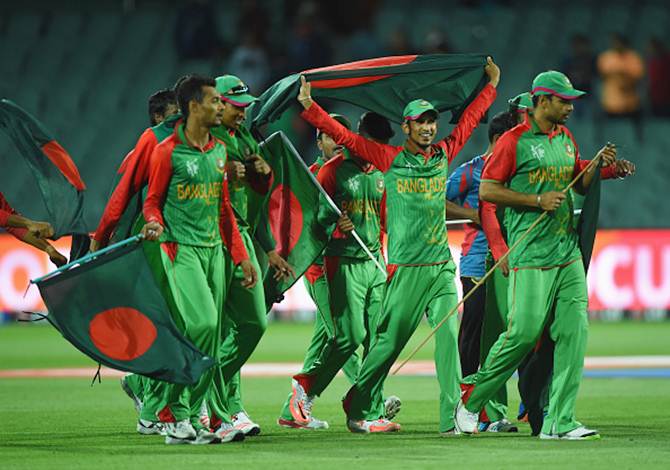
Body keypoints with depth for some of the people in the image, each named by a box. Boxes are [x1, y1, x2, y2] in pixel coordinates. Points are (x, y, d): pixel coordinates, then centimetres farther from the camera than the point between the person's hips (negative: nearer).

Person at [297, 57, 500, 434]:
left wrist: (491, 84, 33)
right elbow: (344, 136, 0)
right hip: (406, 268, -4)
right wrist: (309, 106, -6)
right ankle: (359, 410, 12)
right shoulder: (390, 159, 1)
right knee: (390, 339, -1)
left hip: (442, 265, 4)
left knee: (448, 337, -4)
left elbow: (469, 120, 26)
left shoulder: (444, 154, 13)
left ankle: (453, 416, -7)